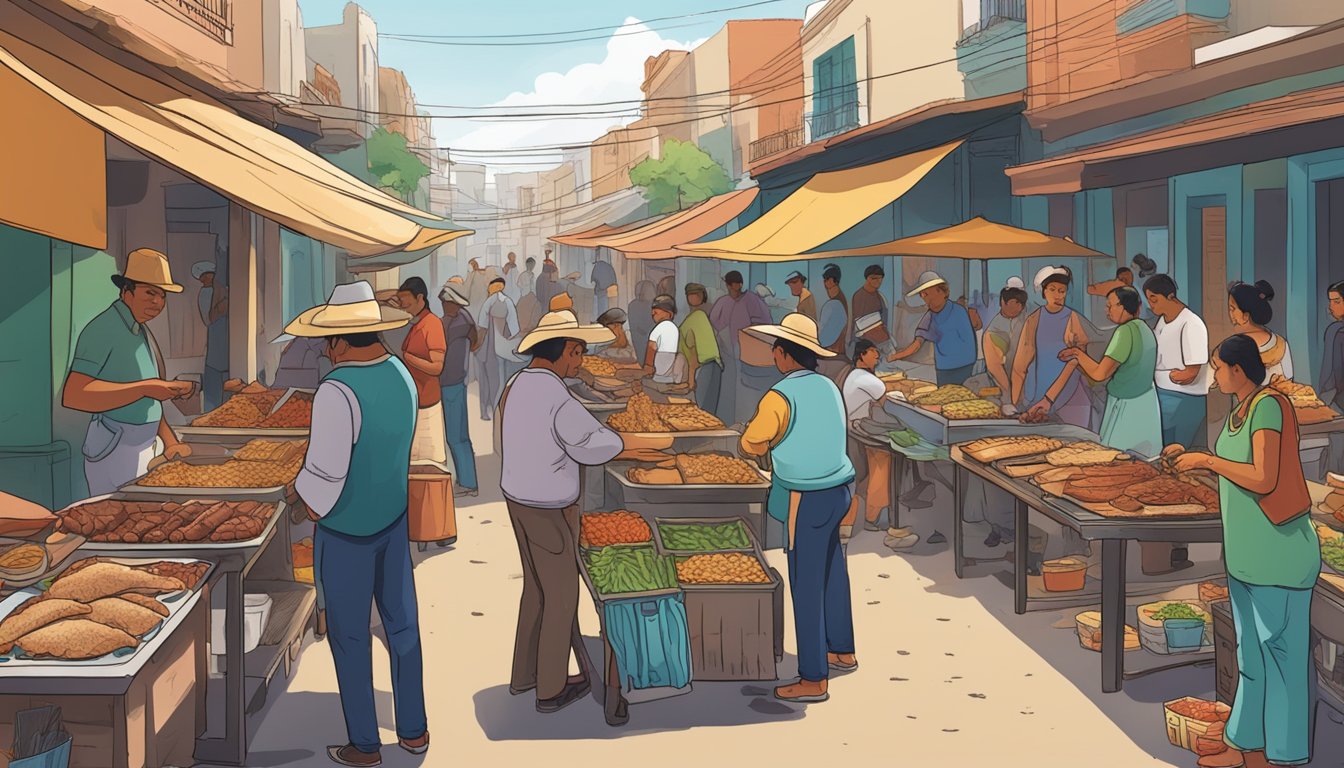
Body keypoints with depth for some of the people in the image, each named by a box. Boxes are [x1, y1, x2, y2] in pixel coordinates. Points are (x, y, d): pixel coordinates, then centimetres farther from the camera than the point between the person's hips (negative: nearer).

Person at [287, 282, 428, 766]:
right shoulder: (402, 376, -2)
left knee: (350, 637, 8)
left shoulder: (337, 391, -26)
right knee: (401, 624, 16)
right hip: (395, 518, 7)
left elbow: (325, 472, -22)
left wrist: (312, 507, -4)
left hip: (347, 531, -7)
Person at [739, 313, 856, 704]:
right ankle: (842, 652, 38)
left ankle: (813, 679, 5)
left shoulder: (780, 396, -17)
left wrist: (756, 422, 8)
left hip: (806, 501, -8)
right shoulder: (828, 387, 6)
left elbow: (751, 445, -10)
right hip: (836, 492, 8)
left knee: (806, 587, -1)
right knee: (833, 575, 22)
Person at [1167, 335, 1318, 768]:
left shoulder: (1269, 406, -17)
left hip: (1278, 554, -10)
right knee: (1250, 654, 16)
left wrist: (1208, 460, -15)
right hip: (1246, 553, 10)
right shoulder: (1239, 409, 10)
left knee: (1282, 654, 1)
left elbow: (1262, 479, -24)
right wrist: (1192, 458, 7)